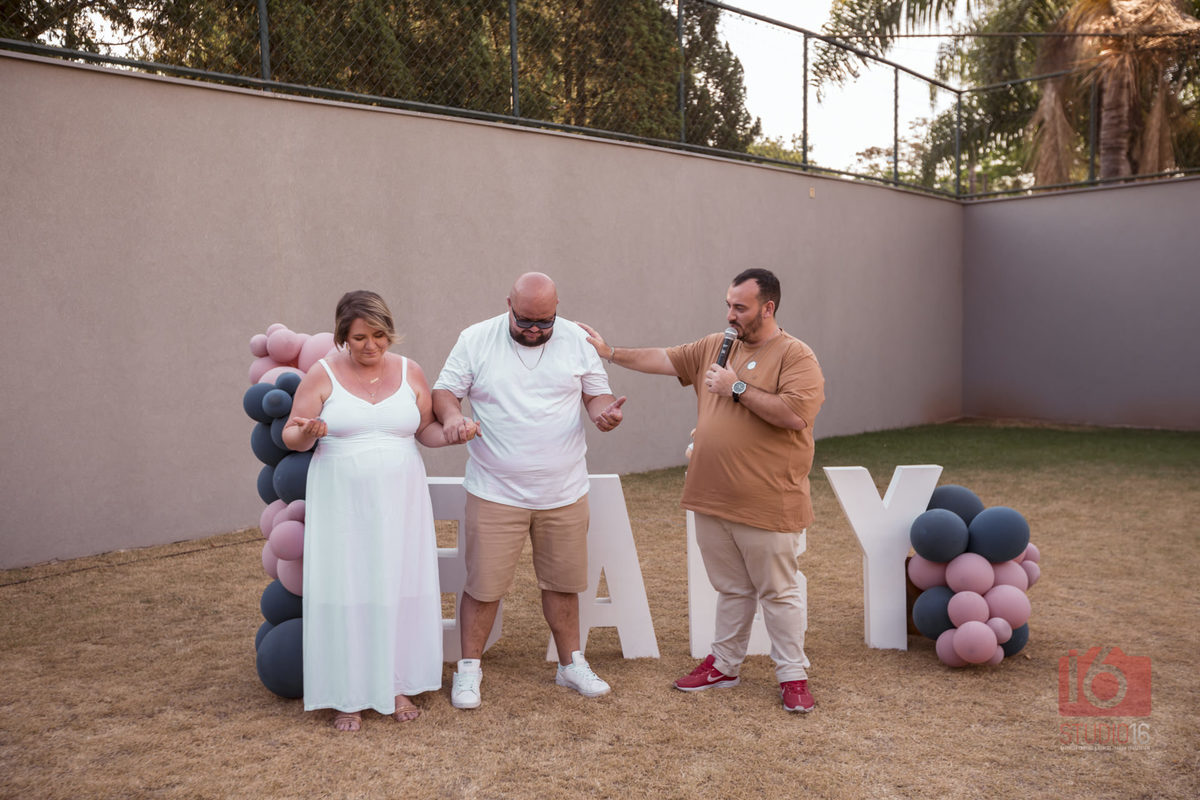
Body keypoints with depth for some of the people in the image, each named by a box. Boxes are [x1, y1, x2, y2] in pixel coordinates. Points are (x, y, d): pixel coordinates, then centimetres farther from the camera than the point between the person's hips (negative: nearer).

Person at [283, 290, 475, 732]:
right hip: (341, 500, -2)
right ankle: (348, 696, 10)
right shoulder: (322, 376, -3)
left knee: (400, 588, 4)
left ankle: (398, 686, 19)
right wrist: (307, 433, -22)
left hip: (399, 499, 2)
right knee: (345, 592, -2)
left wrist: (452, 433, -9)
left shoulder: (410, 372, 5)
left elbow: (425, 429, 12)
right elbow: (290, 435, 0)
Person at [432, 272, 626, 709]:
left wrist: (604, 411, -14)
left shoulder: (576, 340, 3)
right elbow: (444, 391, 1)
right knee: (483, 584, 1)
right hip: (495, 493, -2)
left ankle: (571, 663, 30)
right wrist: (452, 416, -21)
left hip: (564, 493, 2)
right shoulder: (475, 340, -3)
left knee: (562, 582, 13)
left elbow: (597, 394, 9)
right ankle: (469, 668, 20)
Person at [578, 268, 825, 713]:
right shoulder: (714, 347, 10)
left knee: (779, 592, 7)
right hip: (713, 498, 6)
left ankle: (793, 676, 19)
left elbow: (795, 413, -23)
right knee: (731, 589, 18)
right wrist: (610, 353, 10)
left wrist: (737, 387, -18)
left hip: (767, 505, -6)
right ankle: (724, 665, 30)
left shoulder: (796, 357, -10)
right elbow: (665, 360, 14)